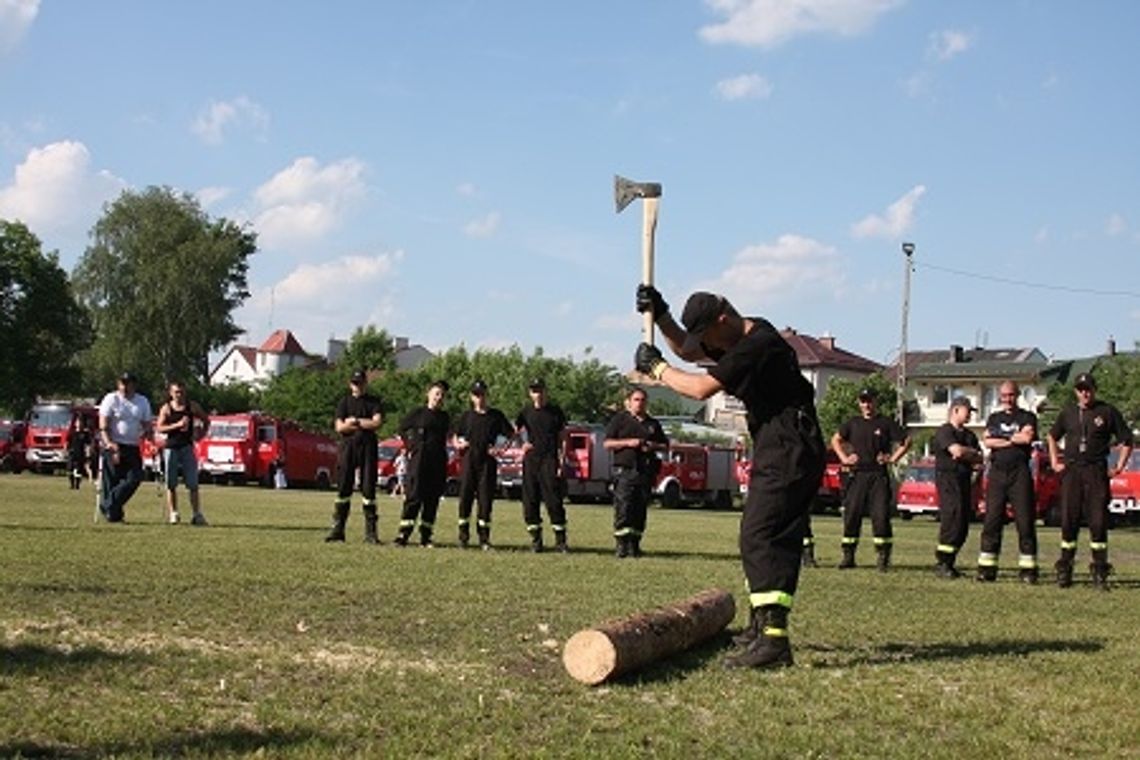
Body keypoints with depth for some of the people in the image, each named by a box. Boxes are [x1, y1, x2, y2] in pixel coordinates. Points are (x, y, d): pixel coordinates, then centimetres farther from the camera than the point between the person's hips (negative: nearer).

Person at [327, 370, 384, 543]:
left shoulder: (373, 402, 8)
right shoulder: (345, 401, 10)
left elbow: (377, 423, -7)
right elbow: (339, 427, -1)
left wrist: (355, 421, -5)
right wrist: (365, 425, -7)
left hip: (368, 447, -1)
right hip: (348, 447, 1)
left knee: (368, 488, -2)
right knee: (343, 488, 0)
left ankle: (370, 532, 0)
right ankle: (337, 529, 3)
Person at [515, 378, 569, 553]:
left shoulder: (555, 411, 4)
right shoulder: (525, 412, 11)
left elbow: (562, 438, 4)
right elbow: (514, 431, 22)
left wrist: (561, 461, -5)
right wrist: (522, 444, 3)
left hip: (550, 461, -3)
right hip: (531, 461, 3)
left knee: (554, 501, -8)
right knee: (530, 501, 2)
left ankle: (560, 540, -3)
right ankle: (536, 539, 10)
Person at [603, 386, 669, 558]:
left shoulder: (653, 424, 18)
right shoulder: (619, 419, 7)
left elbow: (665, 445, 21)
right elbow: (607, 443, 1)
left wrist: (654, 446, -1)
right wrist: (628, 443, -12)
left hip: (646, 471, 4)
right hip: (625, 470, -4)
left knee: (640, 510, 2)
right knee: (623, 507, -12)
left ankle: (634, 544, 7)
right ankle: (621, 544, -10)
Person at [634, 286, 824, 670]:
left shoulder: (758, 344, -19)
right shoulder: (742, 338, 13)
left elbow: (702, 387, -20)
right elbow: (688, 351, 26)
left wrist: (656, 367, -6)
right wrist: (660, 315, 11)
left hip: (790, 454, -11)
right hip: (778, 453, 11)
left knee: (760, 537, -18)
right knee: (768, 538, 17)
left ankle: (773, 640, -25)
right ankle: (761, 626, 28)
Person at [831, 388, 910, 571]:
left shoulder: (886, 424, 3)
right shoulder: (853, 423, 12)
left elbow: (907, 441, 5)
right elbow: (835, 440, 24)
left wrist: (893, 458, -3)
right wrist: (844, 458, 10)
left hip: (879, 476, -3)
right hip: (857, 475, 3)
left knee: (881, 516, -8)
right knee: (851, 515, 1)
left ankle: (883, 556, -2)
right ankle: (848, 556, 7)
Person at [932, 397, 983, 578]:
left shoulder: (969, 435, 21)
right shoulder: (944, 432, -5)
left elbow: (979, 459, 13)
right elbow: (956, 450, -20)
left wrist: (965, 454, -7)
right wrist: (973, 452, 0)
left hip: (965, 480, 8)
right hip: (948, 479, -8)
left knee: (963, 524, 4)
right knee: (953, 521, -15)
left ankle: (948, 562, 9)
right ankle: (941, 563, -12)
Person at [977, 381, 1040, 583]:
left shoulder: (1027, 417, 8)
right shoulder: (993, 418, 18)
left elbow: (1027, 437, -11)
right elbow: (987, 442, 2)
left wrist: (1002, 437, -1)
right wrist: (1012, 440, -6)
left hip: (1020, 473, -3)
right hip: (997, 473, 3)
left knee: (1025, 521, -4)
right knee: (992, 521, 0)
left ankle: (1028, 568, -1)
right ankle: (986, 568, 2)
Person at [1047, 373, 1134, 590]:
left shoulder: (1108, 412, 2)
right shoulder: (1068, 413, 12)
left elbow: (1126, 440, 6)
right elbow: (1053, 436, 27)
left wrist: (1119, 466, -1)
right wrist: (1054, 461, 17)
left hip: (1096, 472, -3)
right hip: (1071, 471, 3)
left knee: (1098, 521, -4)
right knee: (1068, 521, 3)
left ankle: (1100, 571, 0)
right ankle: (1064, 569, 8)